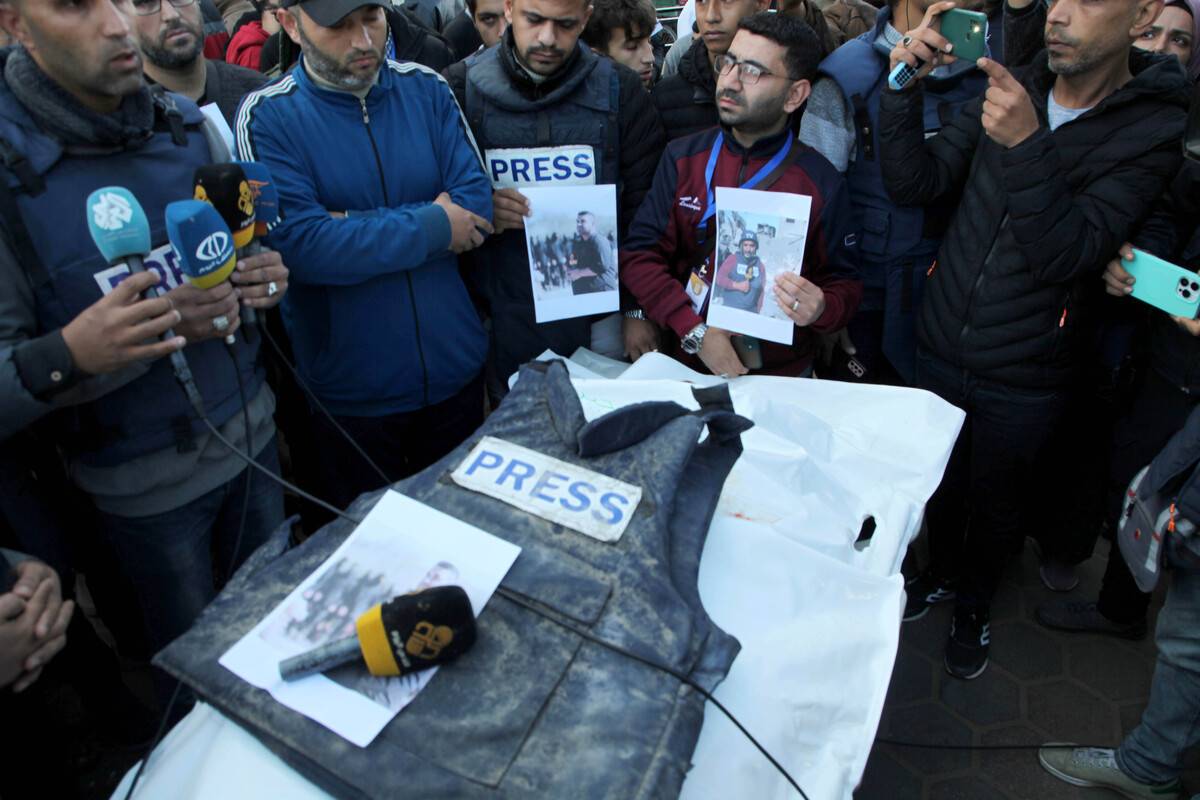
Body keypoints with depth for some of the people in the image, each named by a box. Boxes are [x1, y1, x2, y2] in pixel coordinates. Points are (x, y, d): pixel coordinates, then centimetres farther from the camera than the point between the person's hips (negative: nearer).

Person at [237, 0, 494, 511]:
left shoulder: (425, 88, 0)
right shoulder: (268, 116, -10)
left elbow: (477, 206, -10)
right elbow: (300, 245, -22)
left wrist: (356, 225, -18)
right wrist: (431, 226, -18)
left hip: (456, 368, 3)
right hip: (352, 390, -2)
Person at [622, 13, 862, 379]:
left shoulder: (823, 182, -6)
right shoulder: (682, 157, -2)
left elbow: (845, 285, 0)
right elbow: (640, 254, -8)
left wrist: (820, 309, -24)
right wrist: (695, 332, -19)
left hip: (782, 375, -1)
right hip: (688, 361, 2)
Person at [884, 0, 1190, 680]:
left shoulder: (1154, 132, -12)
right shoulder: (1012, 91, -1)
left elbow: (1067, 254, -24)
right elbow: (917, 183, -6)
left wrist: (1027, 146, -36)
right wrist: (906, 89, -20)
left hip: (1024, 379, -3)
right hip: (943, 348, 3)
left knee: (996, 501, 17)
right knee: (941, 480, 21)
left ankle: (975, 603, 44)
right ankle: (943, 572, 49)